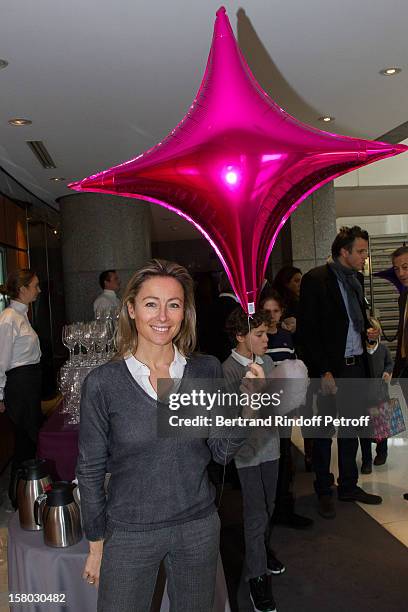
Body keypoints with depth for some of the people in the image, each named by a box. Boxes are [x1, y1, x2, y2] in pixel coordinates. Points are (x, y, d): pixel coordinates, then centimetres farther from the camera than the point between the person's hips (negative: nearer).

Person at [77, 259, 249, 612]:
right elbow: (90, 469, -4)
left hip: (199, 526, 3)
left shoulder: (207, 370, -7)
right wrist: (97, 543, 0)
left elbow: (222, 452, -2)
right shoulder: (103, 383, -14)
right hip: (129, 533, -2)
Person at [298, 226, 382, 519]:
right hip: (330, 368, -7)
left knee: (351, 430, 16)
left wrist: (369, 331, 2)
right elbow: (308, 330, -15)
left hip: (355, 366, 7)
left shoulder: (354, 280, 11)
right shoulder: (316, 279, -12)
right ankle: (324, 492, 23)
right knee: (324, 433, 7)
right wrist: (324, 371, -17)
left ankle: (349, 486, 32)